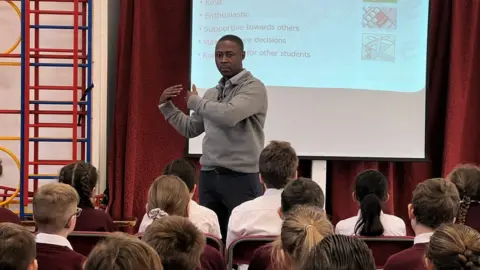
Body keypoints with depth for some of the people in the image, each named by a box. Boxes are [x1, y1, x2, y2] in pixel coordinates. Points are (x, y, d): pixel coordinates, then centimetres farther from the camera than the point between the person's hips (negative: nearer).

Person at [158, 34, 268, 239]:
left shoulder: (253, 87, -7)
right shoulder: (211, 93, 15)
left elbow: (229, 115, -25)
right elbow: (190, 129, 24)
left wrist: (195, 102, -9)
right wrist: (166, 106, 13)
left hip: (241, 178, -6)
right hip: (208, 176, 7)